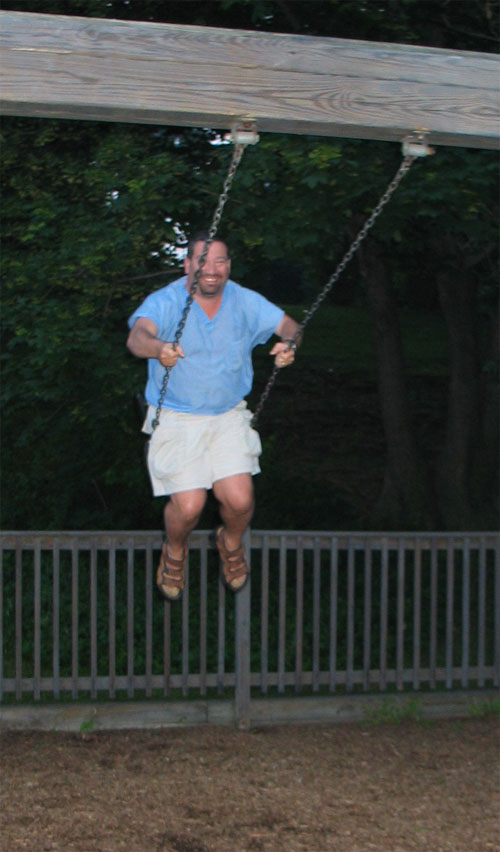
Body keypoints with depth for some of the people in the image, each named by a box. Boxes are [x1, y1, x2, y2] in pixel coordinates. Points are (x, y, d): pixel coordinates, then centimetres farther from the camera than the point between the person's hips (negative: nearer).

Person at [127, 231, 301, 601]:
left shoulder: (244, 301, -1)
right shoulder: (165, 301, -15)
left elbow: (289, 324, 3)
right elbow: (137, 336, -33)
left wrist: (289, 344, -22)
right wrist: (157, 347, -58)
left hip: (229, 417, 3)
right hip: (176, 418, -3)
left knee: (239, 499, -15)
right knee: (189, 505, -16)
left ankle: (231, 543, 22)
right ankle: (174, 551, 21)